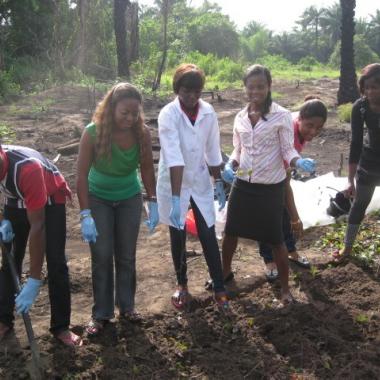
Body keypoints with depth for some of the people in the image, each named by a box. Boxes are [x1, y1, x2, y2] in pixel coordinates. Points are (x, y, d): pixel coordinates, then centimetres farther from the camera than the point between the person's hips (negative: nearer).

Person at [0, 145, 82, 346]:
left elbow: (37, 226, -41)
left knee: (56, 263, -9)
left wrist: (33, 283, -40)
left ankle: (61, 327, 2)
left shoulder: (27, 168, -42)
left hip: (50, 202, -5)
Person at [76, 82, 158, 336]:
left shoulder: (142, 133, -20)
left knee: (127, 256, 10)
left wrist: (153, 203, -6)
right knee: (102, 257, 2)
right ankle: (101, 313, 16)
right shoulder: (93, 133, -26)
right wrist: (85, 215, -24)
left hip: (130, 199, 2)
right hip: (99, 199, -2)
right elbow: (82, 175, -22)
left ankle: (127, 306, 27)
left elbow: (147, 170, -6)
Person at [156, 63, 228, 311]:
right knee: (178, 238, 12)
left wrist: (219, 182, 8)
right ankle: (182, 284, 32)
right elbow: (173, 158, -30)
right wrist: (176, 198, -35)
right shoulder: (168, 115, -20)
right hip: (174, 185, -2)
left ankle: (219, 288, 18)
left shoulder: (208, 112, -7)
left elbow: (213, 150, 4)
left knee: (209, 236, 5)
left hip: (201, 183, 3)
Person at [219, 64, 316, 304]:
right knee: (230, 231, 15)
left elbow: (287, 151, -8)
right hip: (243, 184, 4)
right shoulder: (240, 117, 3)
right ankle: (225, 272, 40)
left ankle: (285, 287, 23)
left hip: (271, 187, -4)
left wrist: (300, 162, -29)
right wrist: (230, 165, -9)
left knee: (275, 239, 4)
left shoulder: (282, 116, -10)